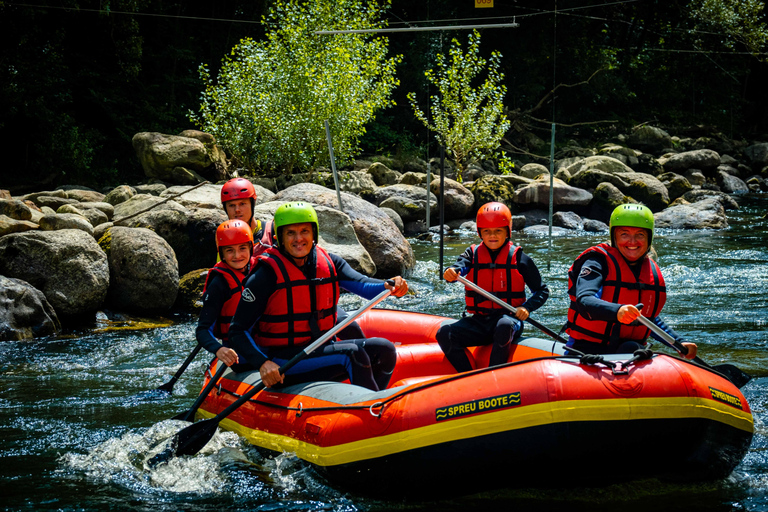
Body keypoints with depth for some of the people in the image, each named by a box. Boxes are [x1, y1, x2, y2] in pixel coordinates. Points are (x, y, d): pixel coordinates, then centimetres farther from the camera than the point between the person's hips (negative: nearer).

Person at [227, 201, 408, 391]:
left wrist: (389, 287, -33)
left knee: (384, 350, -9)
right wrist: (262, 363, -29)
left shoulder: (329, 262, 6)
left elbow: (361, 284, -11)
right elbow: (238, 331, -13)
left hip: (320, 349, 7)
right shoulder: (267, 274, -11)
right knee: (351, 354, -25)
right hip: (279, 364, -7)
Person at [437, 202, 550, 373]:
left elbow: (542, 291, 7)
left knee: (504, 326, -39)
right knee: (444, 334, -19)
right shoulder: (473, 253, 9)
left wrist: (527, 307, -13)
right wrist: (451, 273, -39)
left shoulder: (518, 257, 3)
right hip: (478, 321, 3)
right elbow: (460, 266, -14)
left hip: (509, 318, -3)